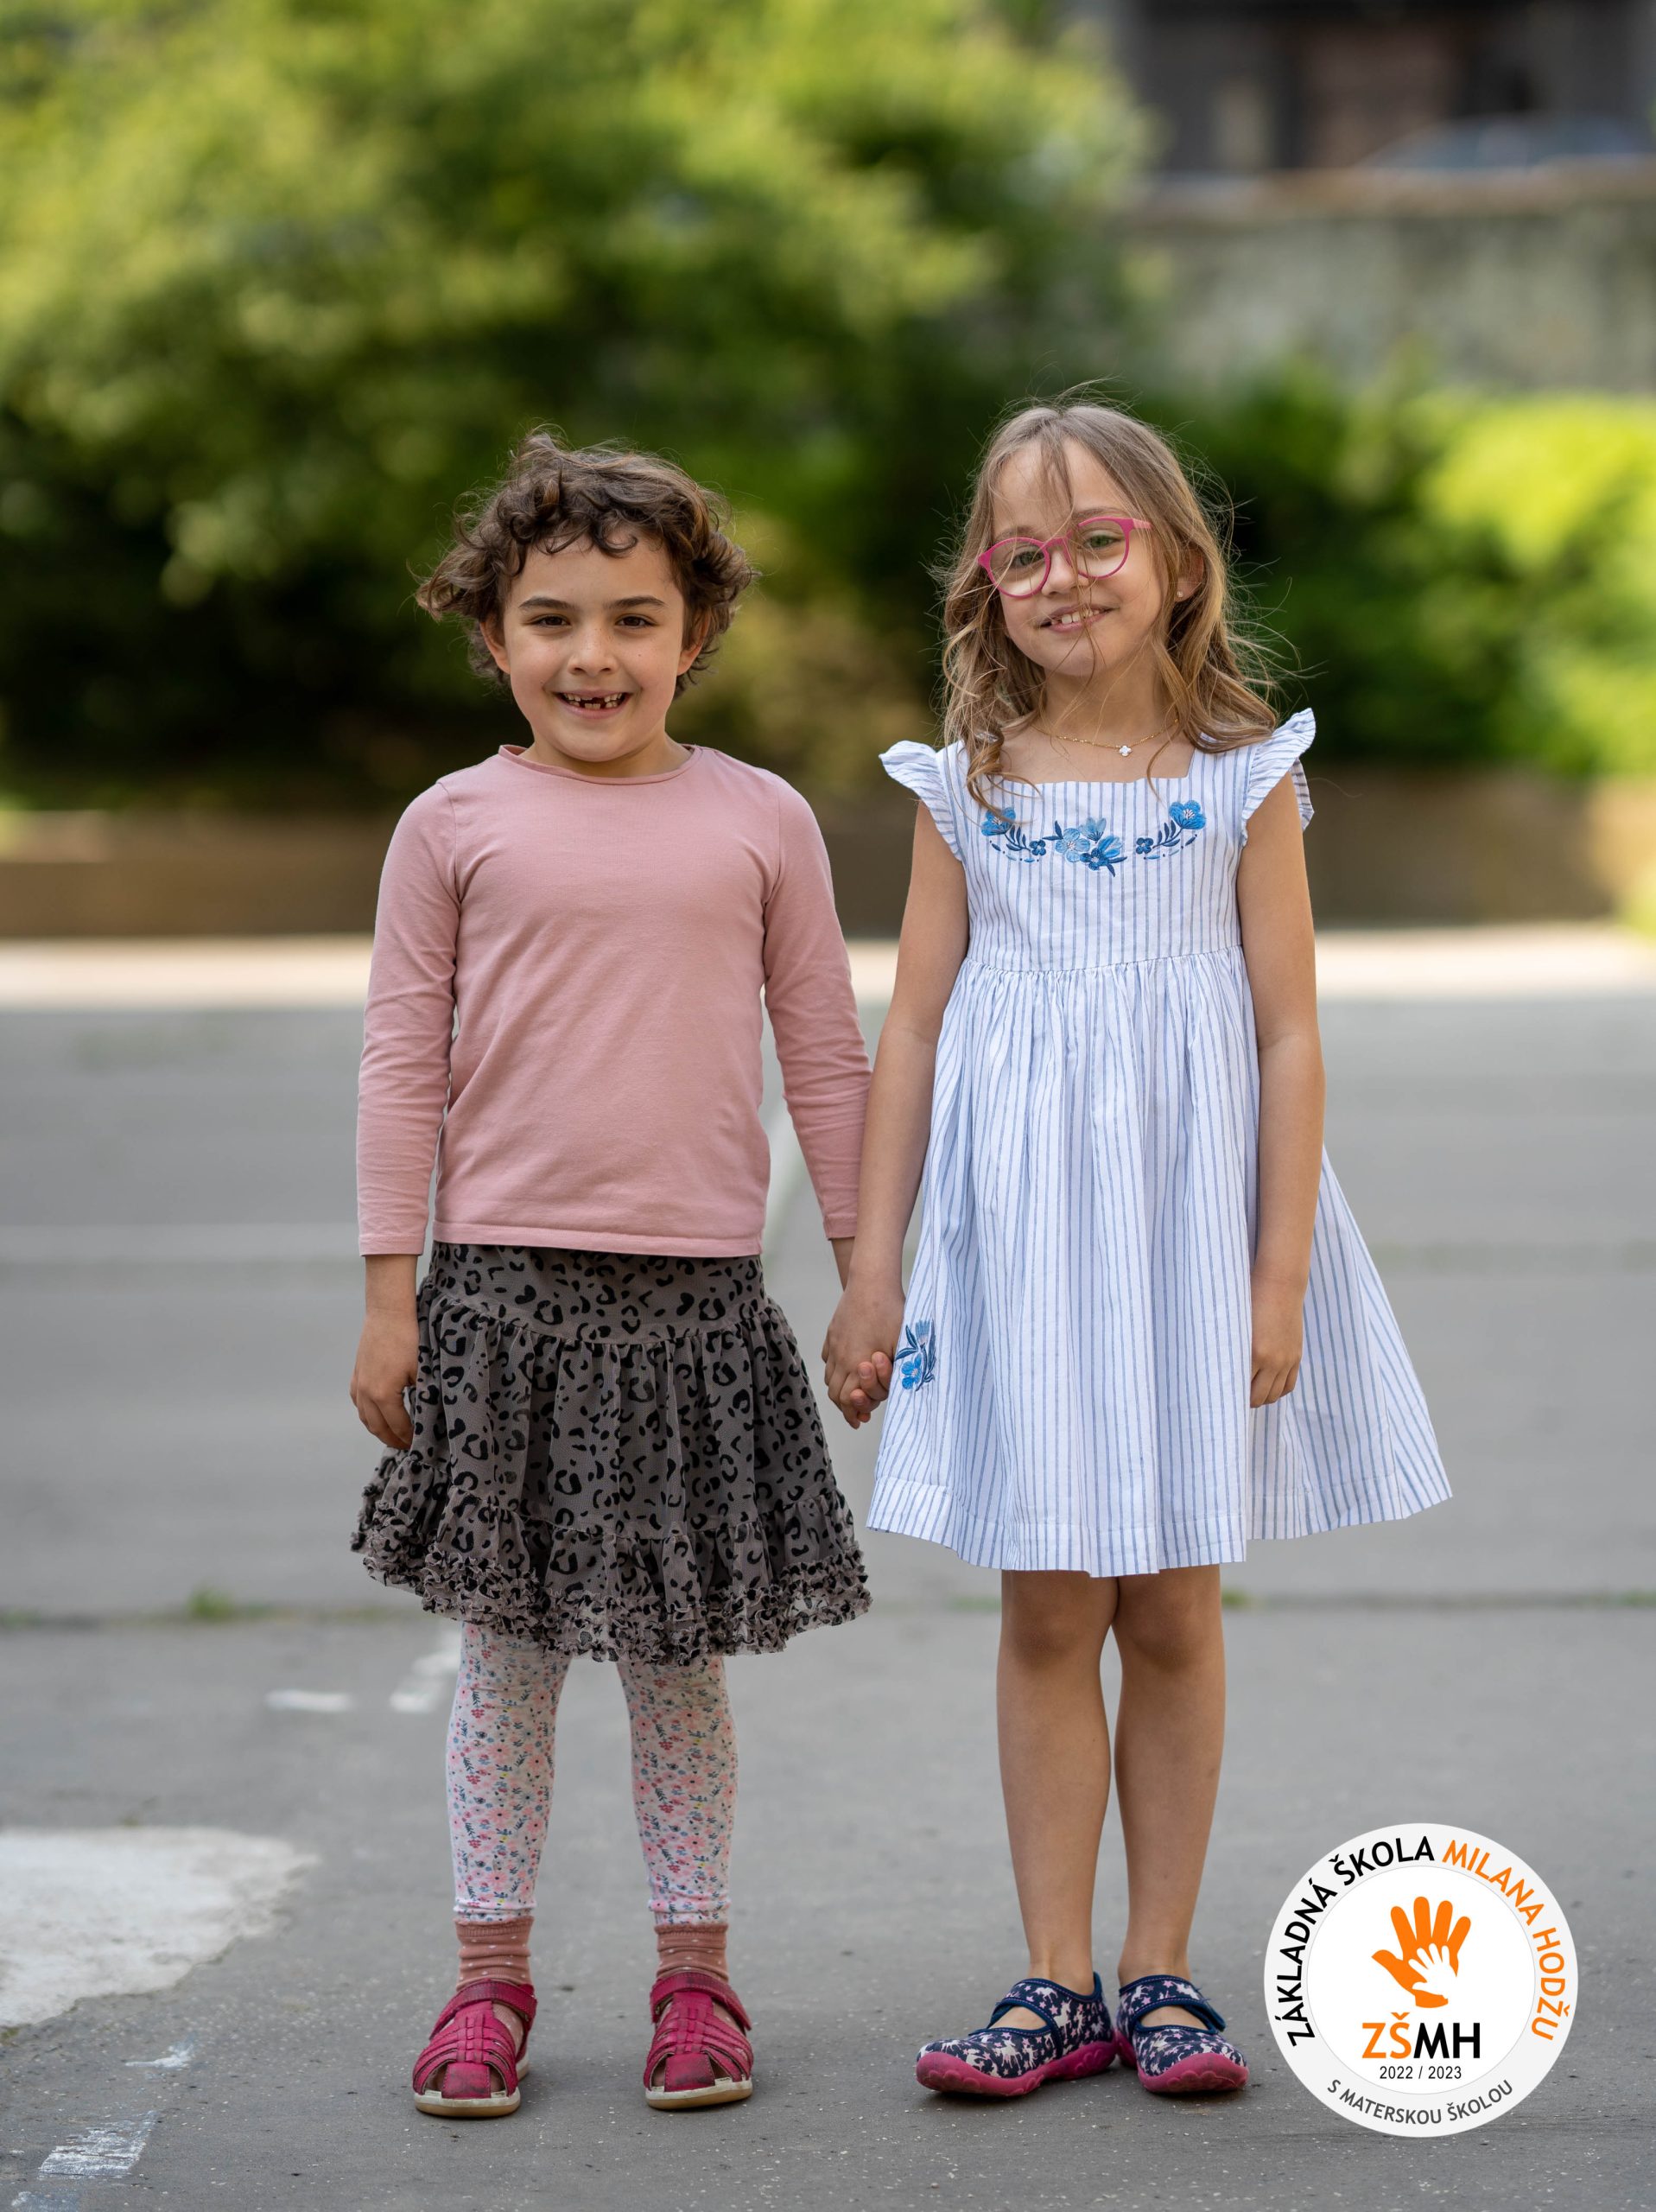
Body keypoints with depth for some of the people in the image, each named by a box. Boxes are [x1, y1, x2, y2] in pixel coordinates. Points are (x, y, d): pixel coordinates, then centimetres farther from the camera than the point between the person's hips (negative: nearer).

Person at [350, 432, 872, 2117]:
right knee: (506, 1644, 5)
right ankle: (490, 1976, 15)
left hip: (697, 1289, 1)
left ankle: (693, 1975, 18)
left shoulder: (760, 822, 4)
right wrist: (389, 1298, 0)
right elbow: (403, 1067, 3)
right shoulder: (457, 825, 1)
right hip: (503, 1284, 0)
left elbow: (827, 1057, 9)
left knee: (678, 1654, 8)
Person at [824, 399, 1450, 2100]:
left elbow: (1289, 1037, -1)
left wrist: (1278, 1278, -6)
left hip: (1189, 1214, -1)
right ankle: (1059, 1986, 10)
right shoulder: (965, 789, 3)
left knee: (1174, 1610, 5)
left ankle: (1161, 1972, 15)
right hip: (1018, 1231, 1)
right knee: (1046, 1611, 4)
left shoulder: (1245, 778, 0)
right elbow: (911, 1032, 6)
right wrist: (871, 1269, 3)